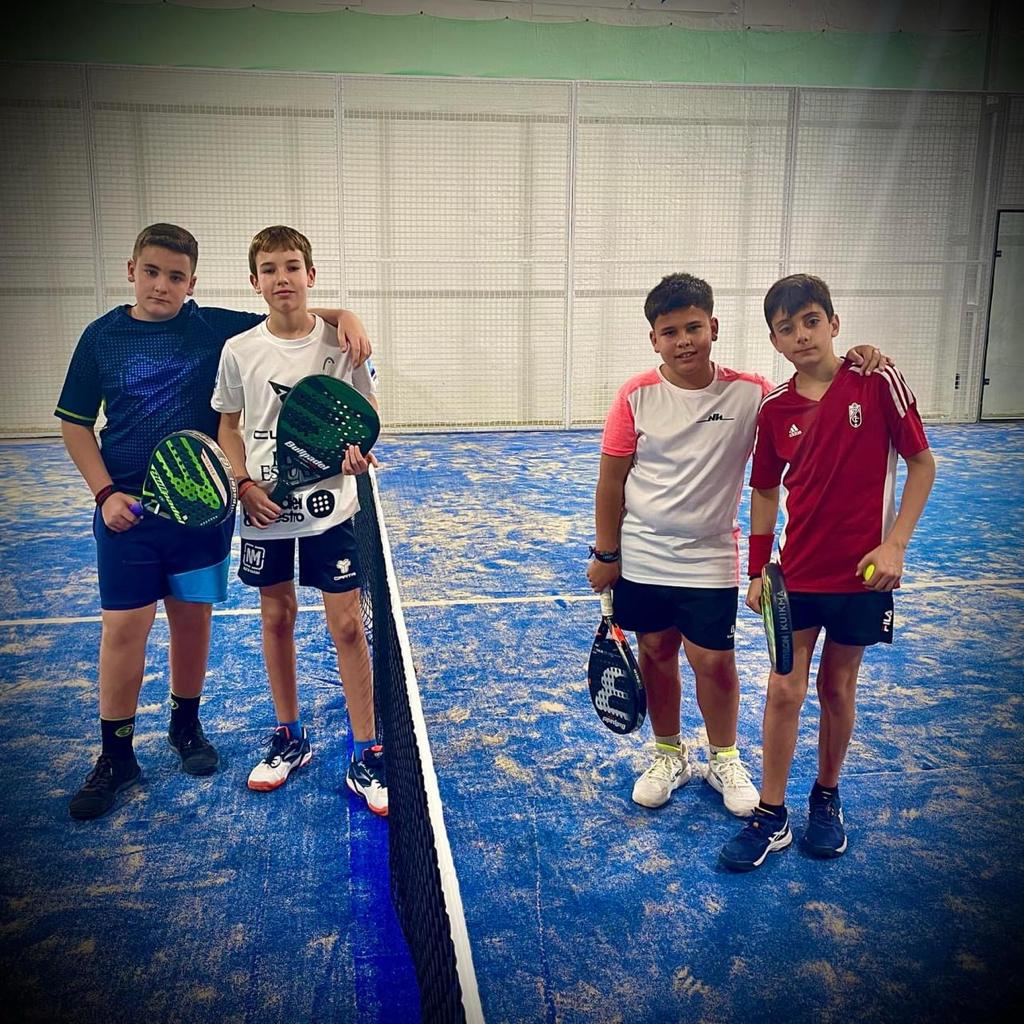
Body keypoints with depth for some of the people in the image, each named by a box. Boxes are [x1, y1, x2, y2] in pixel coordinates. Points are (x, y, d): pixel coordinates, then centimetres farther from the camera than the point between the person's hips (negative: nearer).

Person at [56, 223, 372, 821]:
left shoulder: (217, 328, -2)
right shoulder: (102, 336, 2)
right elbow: (76, 423, 7)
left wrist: (344, 316, -19)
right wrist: (105, 492, -3)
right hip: (128, 510, 0)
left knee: (193, 617, 11)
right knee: (124, 626, -1)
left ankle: (186, 725, 33)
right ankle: (116, 755, 14)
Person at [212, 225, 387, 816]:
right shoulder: (239, 351, -1)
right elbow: (229, 425, 9)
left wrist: (359, 450, -18)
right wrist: (245, 484, -6)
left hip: (330, 506, -2)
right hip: (266, 511, 2)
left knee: (348, 626, -2)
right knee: (277, 619, 13)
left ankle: (366, 757, 10)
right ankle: (290, 738, 32)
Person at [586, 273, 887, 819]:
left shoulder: (749, 394, -8)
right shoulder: (636, 396, -7)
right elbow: (612, 479, -2)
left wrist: (854, 368, -25)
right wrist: (605, 554, -1)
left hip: (710, 561, -1)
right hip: (641, 558, 1)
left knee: (714, 661, 3)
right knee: (656, 653, 12)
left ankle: (724, 759, 29)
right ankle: (669, 755, 35)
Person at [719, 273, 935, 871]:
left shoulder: (878, 382, -10)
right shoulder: (774, 408, -1)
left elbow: (922, 464, -4)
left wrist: (894, 543, -12)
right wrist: (758, 570, 7)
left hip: (861, 572, -2)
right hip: (796, 572, 2)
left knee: (837, 688, 12)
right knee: (785, 690, 2)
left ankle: (828, 799, 33)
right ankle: (772, 817, 15)